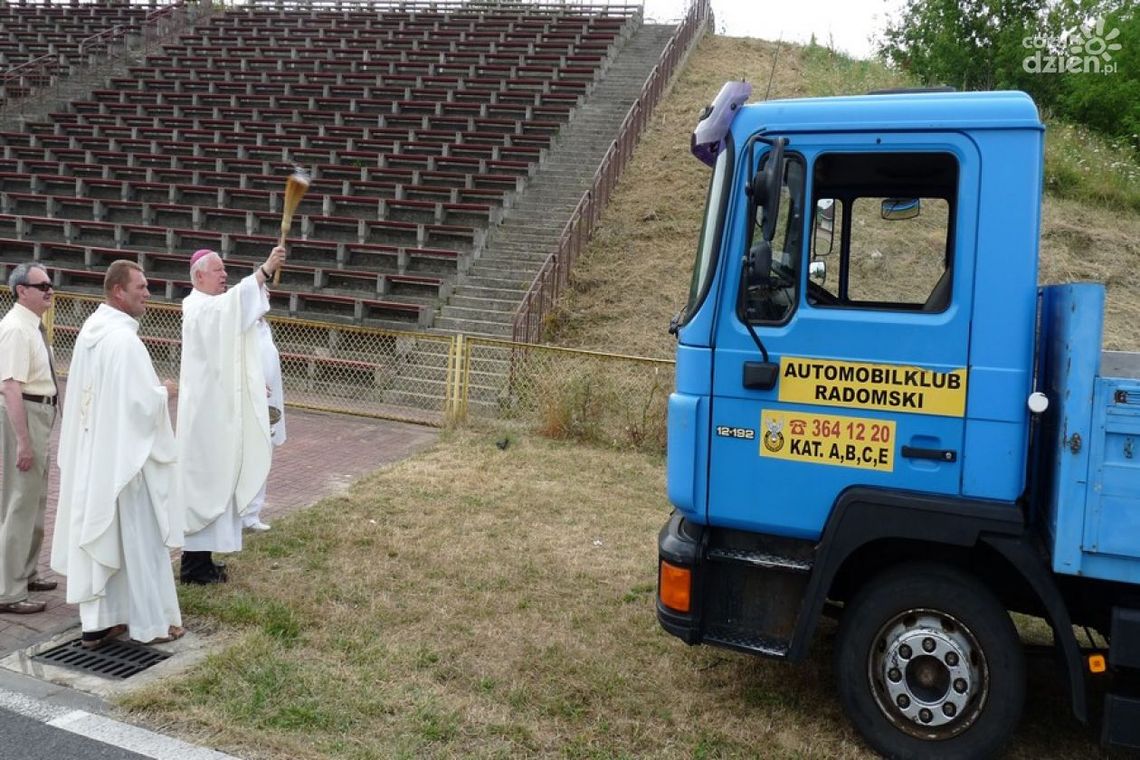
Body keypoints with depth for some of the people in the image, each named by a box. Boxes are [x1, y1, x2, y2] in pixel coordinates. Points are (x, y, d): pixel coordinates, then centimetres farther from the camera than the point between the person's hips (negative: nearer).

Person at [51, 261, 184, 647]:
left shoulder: (90, 328, 6)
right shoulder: (123, 338, -22)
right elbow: (142, 402, -23)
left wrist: (150, 388, 14)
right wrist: (163, 391, -4)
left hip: (91, 450, 9)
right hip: (123, 453, -9)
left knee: (98, 533, 14)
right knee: (138, 537, 2)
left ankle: (97, 620, 22)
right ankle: (152, 623, 13)